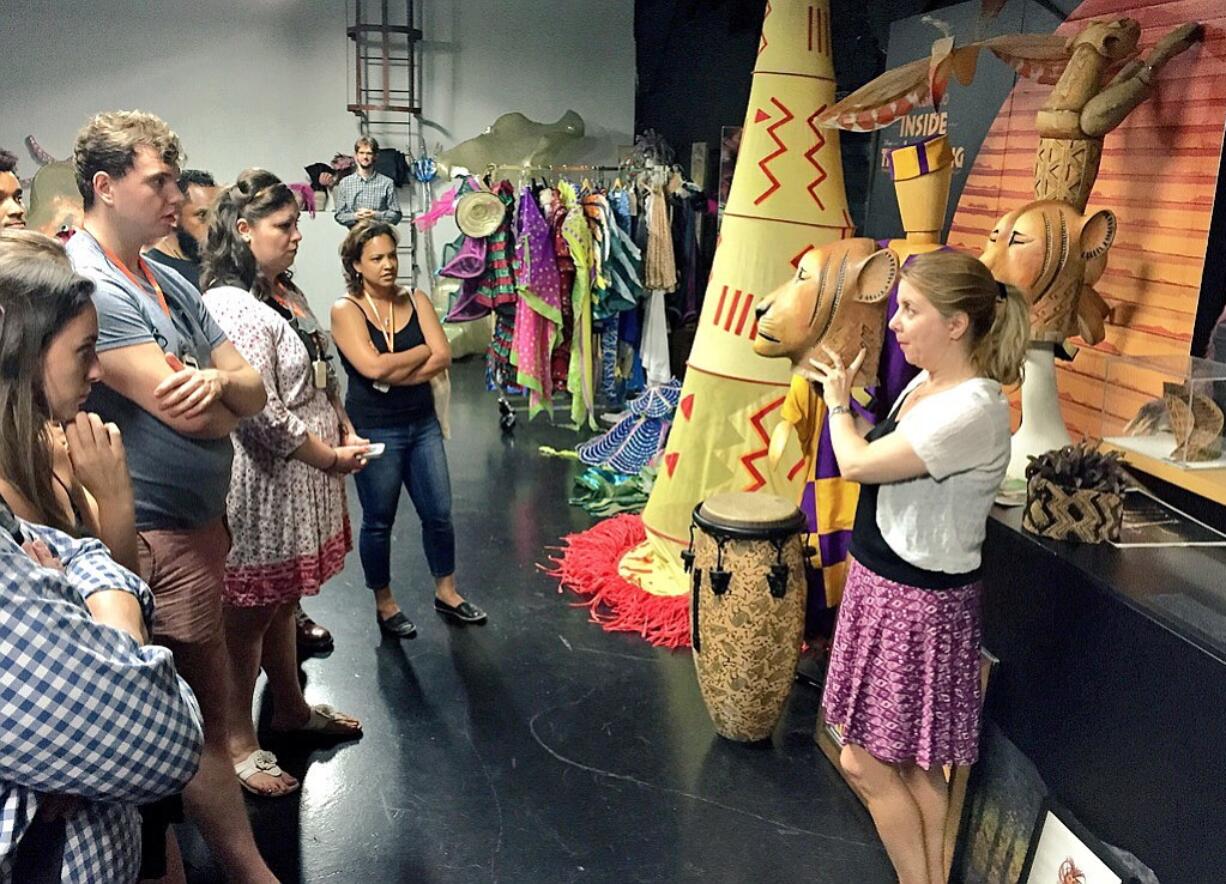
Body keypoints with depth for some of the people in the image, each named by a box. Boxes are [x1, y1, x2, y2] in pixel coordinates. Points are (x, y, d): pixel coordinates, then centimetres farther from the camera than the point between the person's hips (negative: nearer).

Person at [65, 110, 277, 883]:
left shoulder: (170, 283, 11)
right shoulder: (84, 282, -17)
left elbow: (253, 390, 7)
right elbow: (186, 413, -23)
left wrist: (216, 381, -16)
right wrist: (228, 402, -1)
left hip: (200, 518, 9)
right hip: (154, 534, -9)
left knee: (199, 711, 21)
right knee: (204, 718, 2)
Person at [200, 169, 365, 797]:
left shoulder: (285, 293, 11)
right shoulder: (232, 307, -21)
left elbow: (321, 376, 19)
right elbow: (260, 414, -24)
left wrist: (347, 431, 5)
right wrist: (331, 457, -14)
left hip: (305, 476, 9)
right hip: (263, 484, -9)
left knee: (283, 601, 21)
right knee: (250, 610, 4)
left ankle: (291, 706, 37)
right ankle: (237, 739, 19)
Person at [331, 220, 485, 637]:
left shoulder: (415, 300, 2)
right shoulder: (345, 310, -9)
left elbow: (443, 357, -9)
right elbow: (372, 366, -23)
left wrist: (393, 375, -18)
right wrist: (421, 352, -10)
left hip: (422, 423, 4)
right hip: (374, 429, -4)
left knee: (439, 514, 11)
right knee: (378, 521, 9)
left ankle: (446, 592, 30)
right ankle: (385, 604, 27)